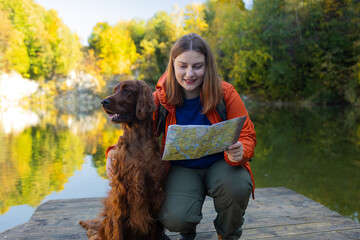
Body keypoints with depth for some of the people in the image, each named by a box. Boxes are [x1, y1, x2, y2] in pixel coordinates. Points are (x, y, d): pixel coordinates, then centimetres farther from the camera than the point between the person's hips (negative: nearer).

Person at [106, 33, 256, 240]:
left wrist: (239, 152, -34)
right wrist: (115, 154, -23)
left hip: (220, 163, 0)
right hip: (181, 168, 0)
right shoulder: (160, 99, -10)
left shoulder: (225, 93, -12)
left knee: (237, 187, -34)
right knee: (174, 219, -26)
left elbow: (247, 135, -9)